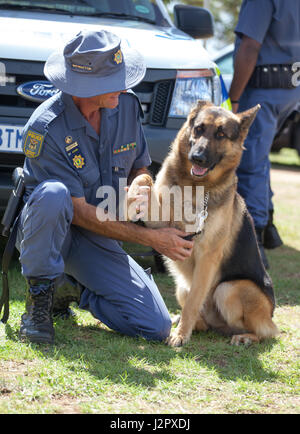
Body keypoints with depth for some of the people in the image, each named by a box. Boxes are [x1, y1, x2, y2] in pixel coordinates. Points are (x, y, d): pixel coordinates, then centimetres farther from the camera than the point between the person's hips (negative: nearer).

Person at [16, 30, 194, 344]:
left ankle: (70, 289, 12)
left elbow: (139, 168, 10)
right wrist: (151, 238, -25)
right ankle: (39, 294, -17)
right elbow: (79, 211, -22)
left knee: (156, 328, -12)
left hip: (97, 239, 5)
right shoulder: (45, 129, -24)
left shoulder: (127, 105, -6)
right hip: (45, 232, -5)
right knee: (53, 194, -41)